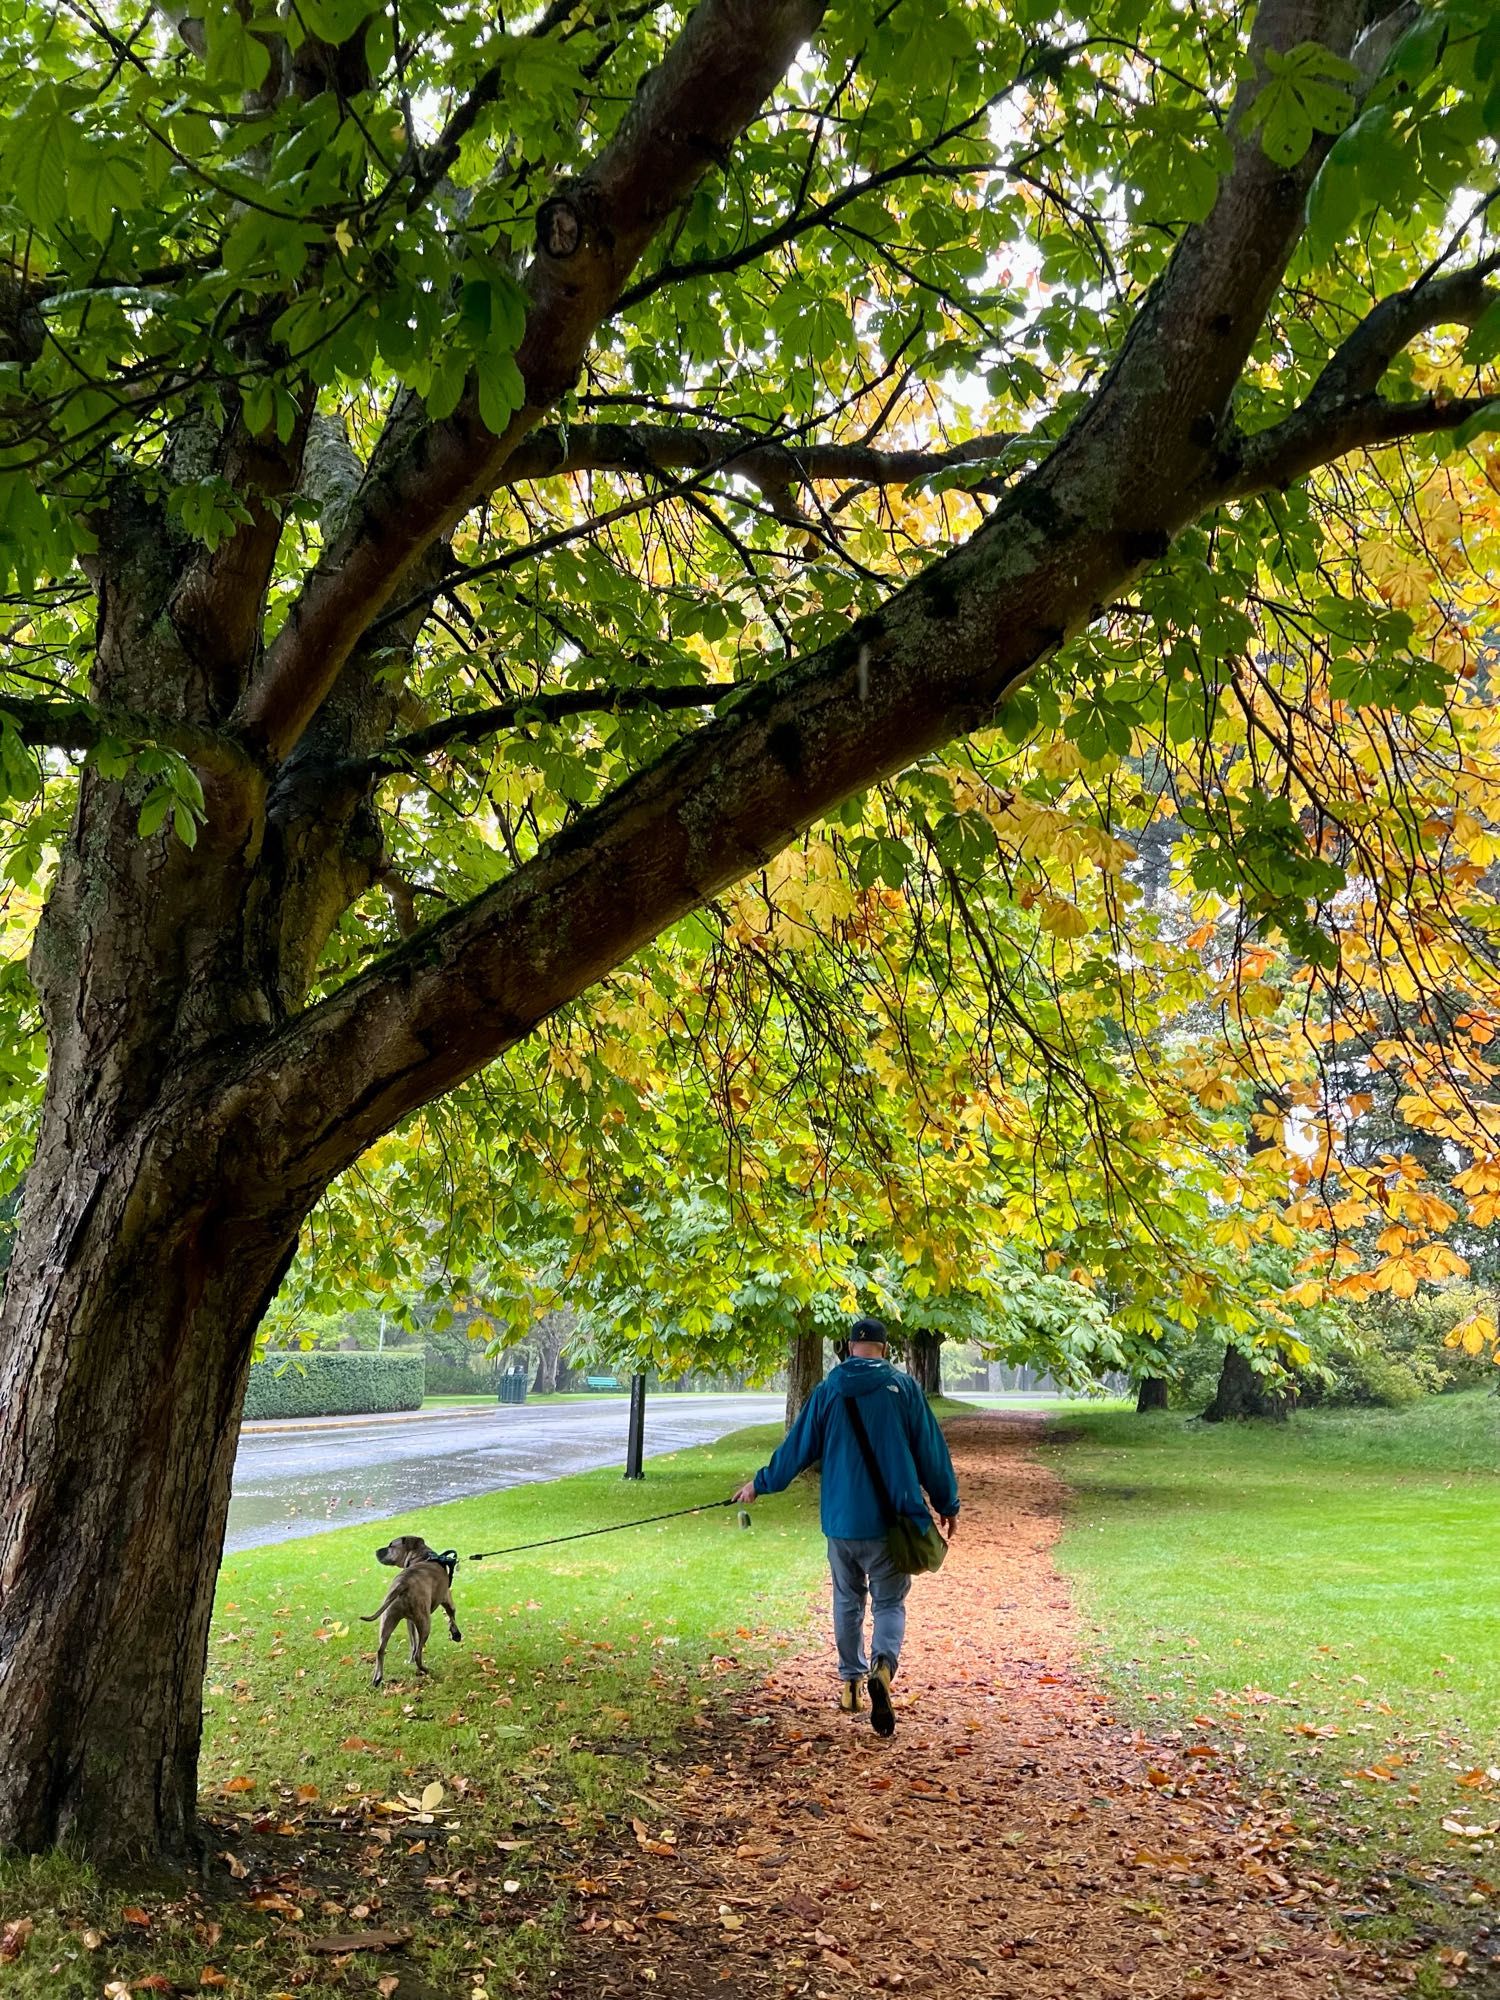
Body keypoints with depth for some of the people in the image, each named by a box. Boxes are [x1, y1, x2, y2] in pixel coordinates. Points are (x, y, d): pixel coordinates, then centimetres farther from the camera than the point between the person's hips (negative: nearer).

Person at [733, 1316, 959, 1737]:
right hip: (893, 1521, -1)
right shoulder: (903, 1387, -3)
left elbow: (796, 1449, 6)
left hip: (842, 1522, 1)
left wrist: (760, 1484, 21)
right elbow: (931, 1450, 1)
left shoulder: (827, 1393, 0)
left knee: (847, 1601, 20)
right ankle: (883, 1666, -19)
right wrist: (947, 1504, 13)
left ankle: (850, 1682, 24)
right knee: (890, 1602, 7)